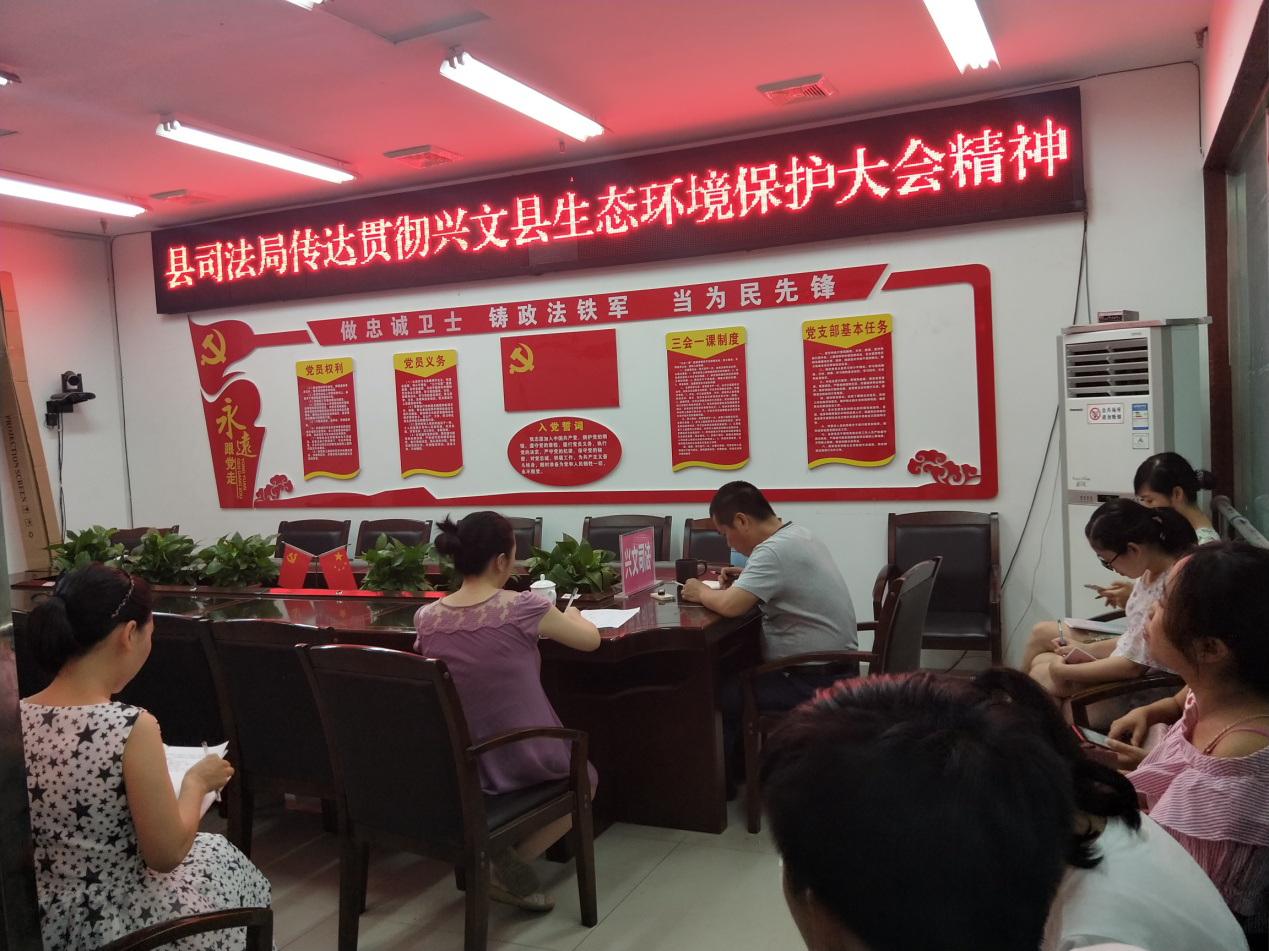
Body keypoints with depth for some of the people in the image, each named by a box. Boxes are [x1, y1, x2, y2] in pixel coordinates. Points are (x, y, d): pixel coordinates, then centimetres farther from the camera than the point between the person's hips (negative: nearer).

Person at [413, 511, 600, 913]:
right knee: (584, 779, 29)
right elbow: (591, 640, -1)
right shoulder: (522, 607, -18)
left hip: (456, 766, 6)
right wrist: (572, 614, 20)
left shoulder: (426, 617, -7)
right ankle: (509, 864, 9)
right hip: (524, 760, -5)